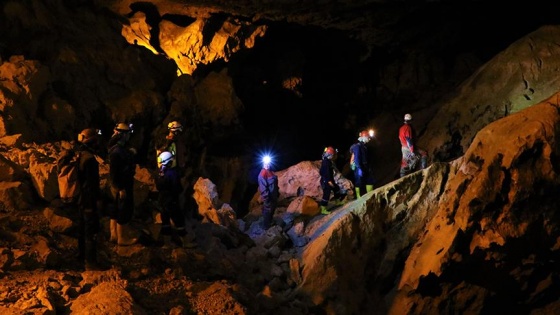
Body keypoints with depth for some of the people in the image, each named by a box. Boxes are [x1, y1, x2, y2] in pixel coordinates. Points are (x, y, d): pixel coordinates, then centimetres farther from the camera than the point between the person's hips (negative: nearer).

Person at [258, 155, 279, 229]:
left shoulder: (270, 172, 7)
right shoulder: (263, 174, -23)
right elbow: (263, 187, -26)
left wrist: (277, 193, 19)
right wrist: (266, 198, -26)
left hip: (273, 196, 10)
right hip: (268, 197, -10)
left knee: (272, 210, 23)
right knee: (267, 211, 3)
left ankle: (270, 223, 41)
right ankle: (266, 227, 15)